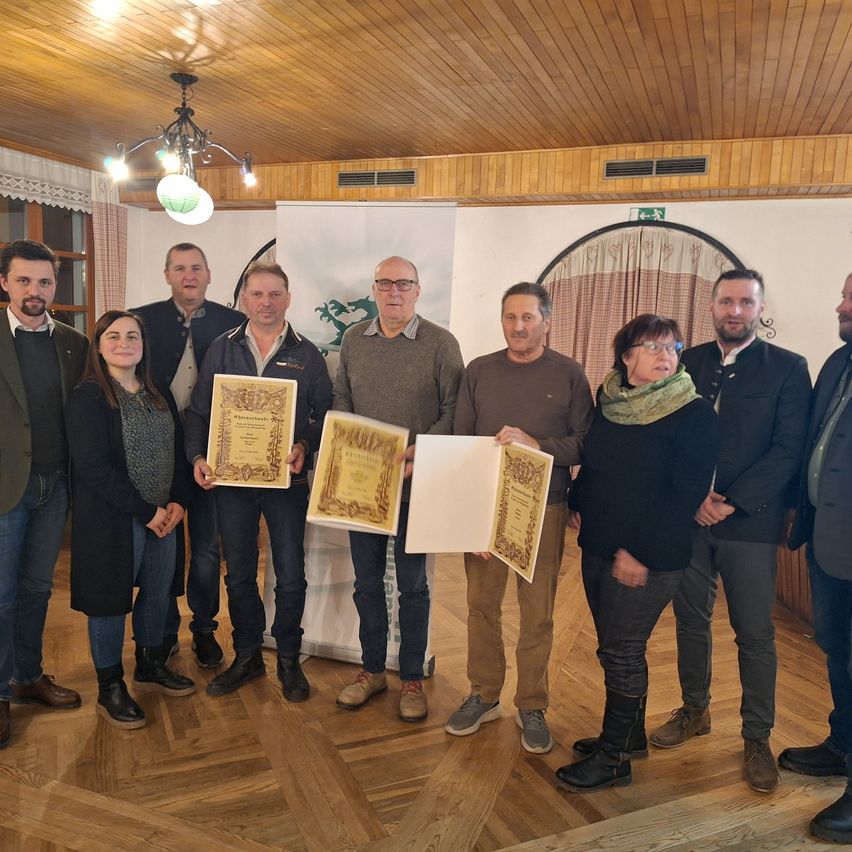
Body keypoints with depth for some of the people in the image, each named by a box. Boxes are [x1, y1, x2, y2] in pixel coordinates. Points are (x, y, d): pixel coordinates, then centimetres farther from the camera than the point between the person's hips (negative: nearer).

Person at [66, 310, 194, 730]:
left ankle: (151, 667, 37)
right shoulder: (87, 398, -11)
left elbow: (177, 450, 11)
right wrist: (145, 512, -17)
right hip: (111, 519, -6)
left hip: (162, 516, 6)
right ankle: (110, 690, 24)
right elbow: (94, 470, -18)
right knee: (111, 600, 6)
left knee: (157, 593, 16)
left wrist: (177, 501, -4)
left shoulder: (159, 395, 9)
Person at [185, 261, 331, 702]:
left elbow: (325, 414, 2)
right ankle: (247, 655, 31)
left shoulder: (307, 355, 2)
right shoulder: (221, 350, 5)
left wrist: (305, 446, -16)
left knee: (291, 577, 5)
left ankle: (289, 659, 24)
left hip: (287, 480, -1)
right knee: (239, 574, 13)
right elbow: (198, 411, 6)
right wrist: (198, 457, -9)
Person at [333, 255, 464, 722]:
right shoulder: (353, 339, 7)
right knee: (367, 582, 14)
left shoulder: (440, 343, -6)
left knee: (413, 585, 9)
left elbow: (454, 412, -7)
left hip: (416, 484, -3)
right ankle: (372, 670, 32)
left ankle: (412, 678, 25)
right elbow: (341, 399, 12)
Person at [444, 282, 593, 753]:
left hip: (543, 510, -1)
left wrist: (535, 443, -19)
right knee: (481, 605, 9)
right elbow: (459, 441, 3)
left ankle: (532, 707, 23)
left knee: (538, 614, 6)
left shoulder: (569, 374, 1)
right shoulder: (479, 371, 5)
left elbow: (585, 443, -3)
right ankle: (483, 695, 28)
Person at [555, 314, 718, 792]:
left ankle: (615, 759, 20)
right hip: (598, 546, 6)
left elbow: (686, 493, -16)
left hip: (648, 558, -6)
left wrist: (640, 551, -18)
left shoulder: (694, 415, -12)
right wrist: (578, 504, 6)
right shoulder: (609, 401, 6)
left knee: (621, 653, 3)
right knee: (617, 648, 17)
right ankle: (629, 733, 37)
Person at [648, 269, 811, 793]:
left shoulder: (788, 369, -2)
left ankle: (757, 739, 23)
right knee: (691, 619, 14)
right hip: (688, 516, 3)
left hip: (751, 521, -3)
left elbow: (787, 450, -8)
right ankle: (695, 711, 34)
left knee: (755, 634, 5)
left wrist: (730, 502, -15)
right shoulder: (688, 363, 7)